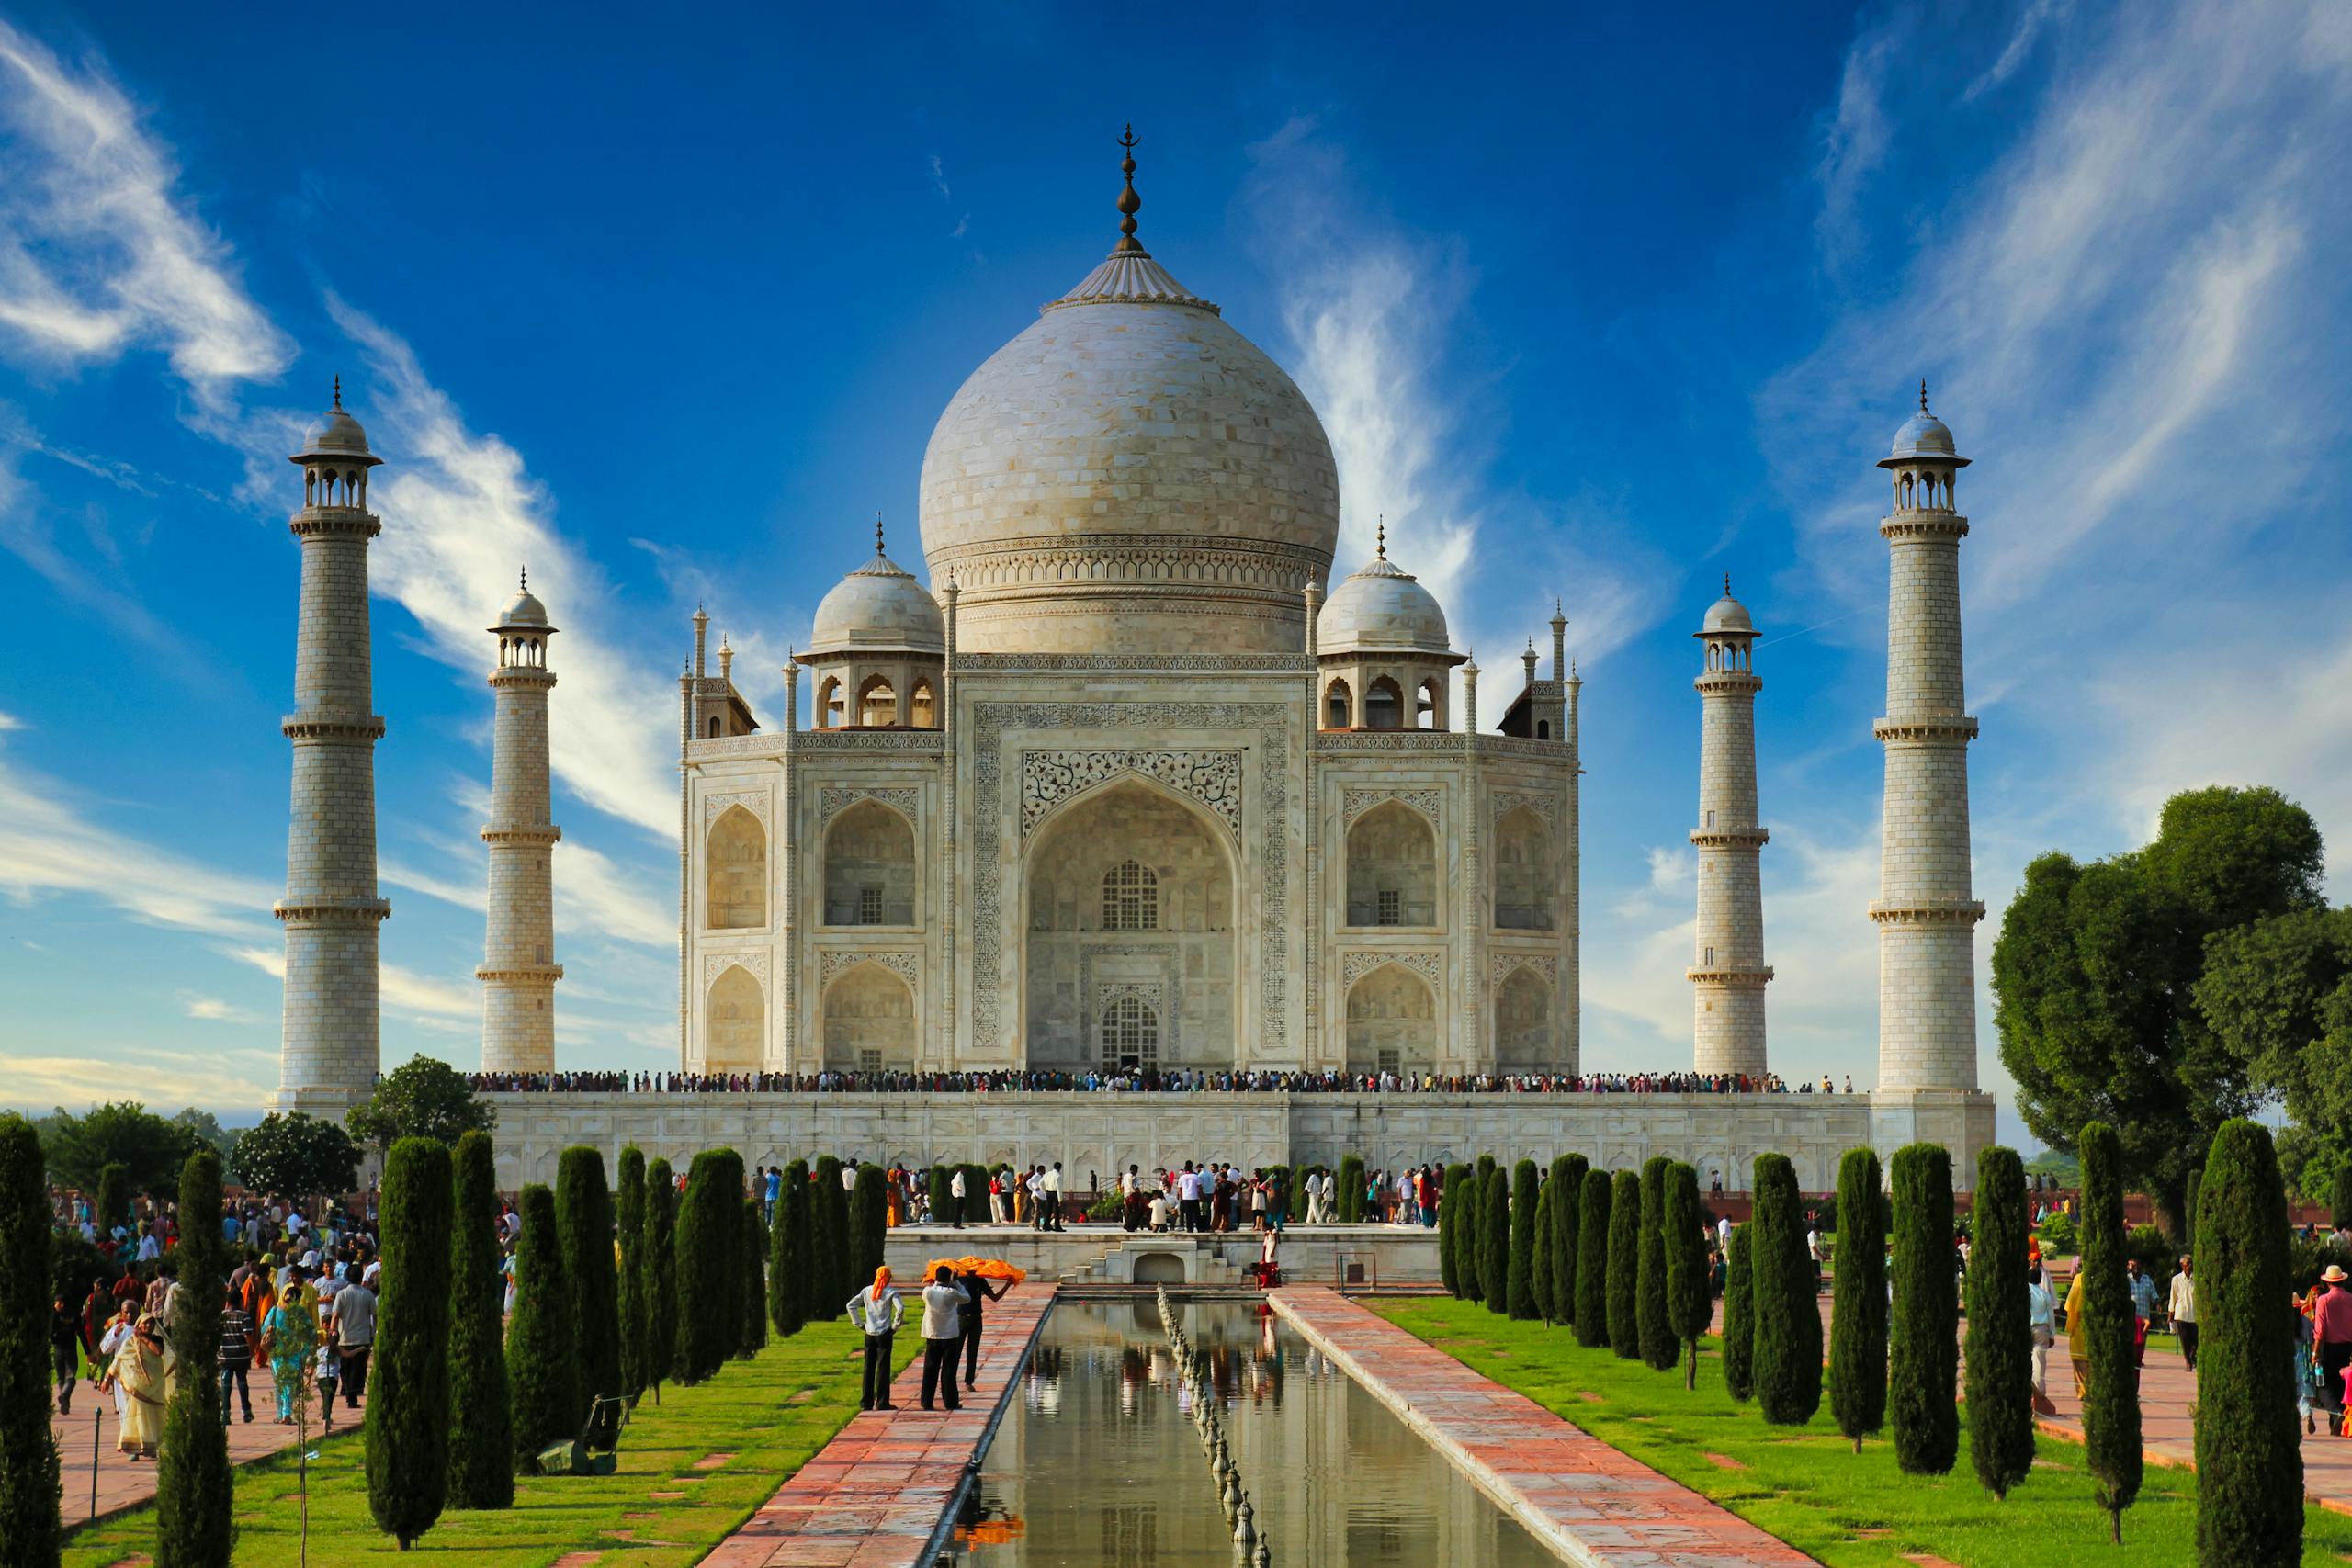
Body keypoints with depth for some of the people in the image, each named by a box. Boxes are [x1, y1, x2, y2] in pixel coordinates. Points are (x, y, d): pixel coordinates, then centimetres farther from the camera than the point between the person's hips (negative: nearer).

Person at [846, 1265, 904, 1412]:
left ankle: (866, 1402, 12)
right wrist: (895, 1326, -7)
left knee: (868, 1368, 10)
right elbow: (900, 1308, -20)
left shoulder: (867, 1291, 6)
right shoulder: (891, 1292, -6)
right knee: (883, 1368, 0)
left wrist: (860, 1324, 8)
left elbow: (851, 1305, 5)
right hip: (884, 1334, -4)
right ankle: (882, 1403, 0)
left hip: (869, 1334, 4)